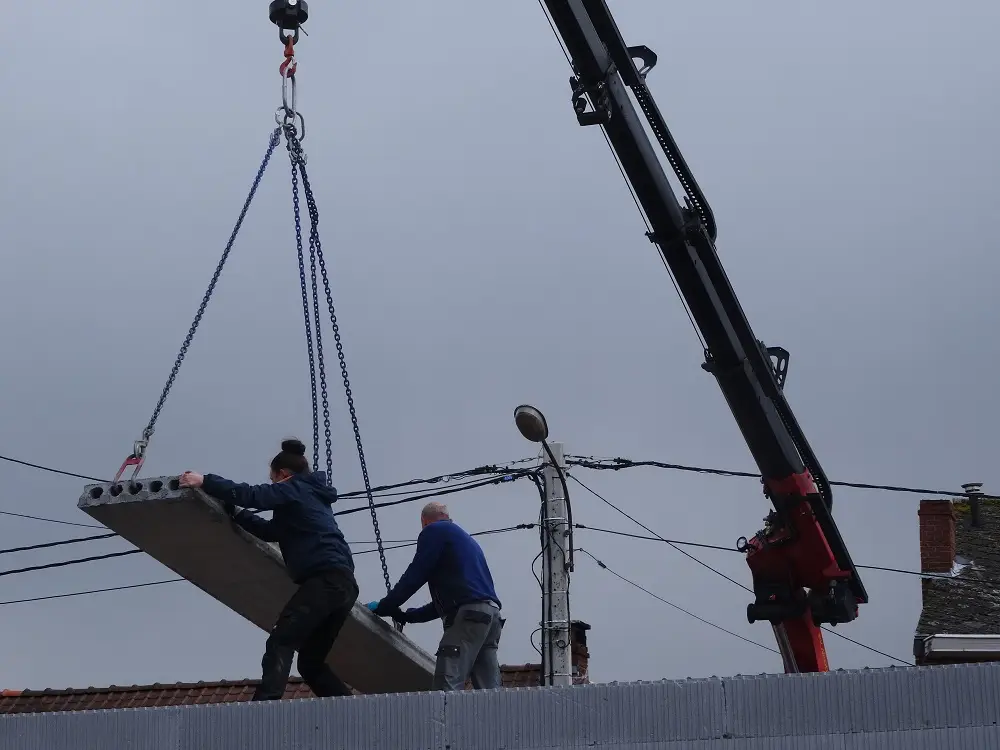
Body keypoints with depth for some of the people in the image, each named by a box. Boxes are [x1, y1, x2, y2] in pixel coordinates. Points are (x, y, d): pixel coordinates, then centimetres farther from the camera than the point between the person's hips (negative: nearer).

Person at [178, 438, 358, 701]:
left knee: (280, 642, -18)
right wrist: (235, 512, 29)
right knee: (311, 662, 13)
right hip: (344, 585, 9)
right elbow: (271, 531, 33)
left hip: (325, 580, -9)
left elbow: (253, 494, -10)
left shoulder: (294, 489, 4)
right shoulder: (310, 496, 31)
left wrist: (205, 482, -6)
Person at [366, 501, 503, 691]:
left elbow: (414, 576, 0)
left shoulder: (434, 531, 7)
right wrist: (408, 616, 37)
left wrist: (385, 607, 9)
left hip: (468, 614, -9)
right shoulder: (466, 539, 33)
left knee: (447, 688, -17)